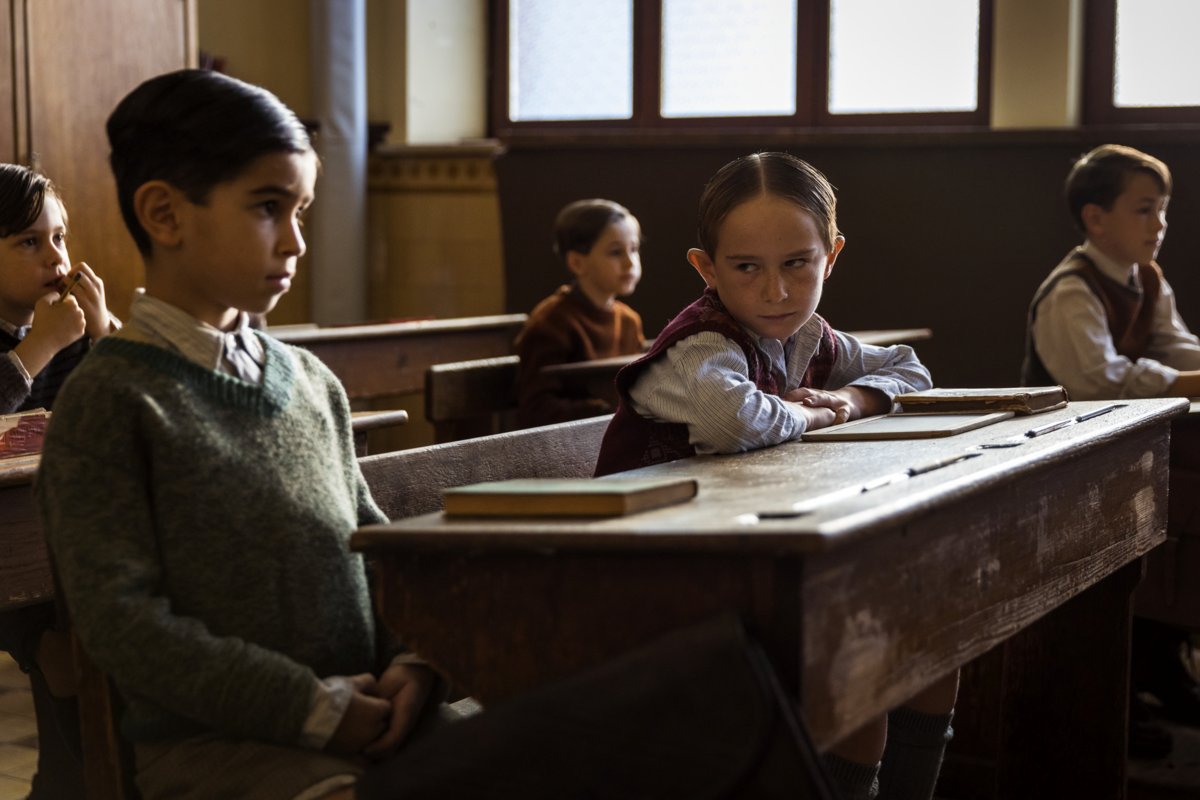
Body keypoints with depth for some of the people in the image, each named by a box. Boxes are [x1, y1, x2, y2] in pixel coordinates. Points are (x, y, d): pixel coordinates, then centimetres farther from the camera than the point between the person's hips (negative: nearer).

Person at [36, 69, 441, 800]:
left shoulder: (313, 384, 13)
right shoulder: (112, 400, -6)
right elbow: (121, 618, -12)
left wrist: (411, 659, -3)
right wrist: (313, 707, -16)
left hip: (359, 713, 6)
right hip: (207, 741, -6)